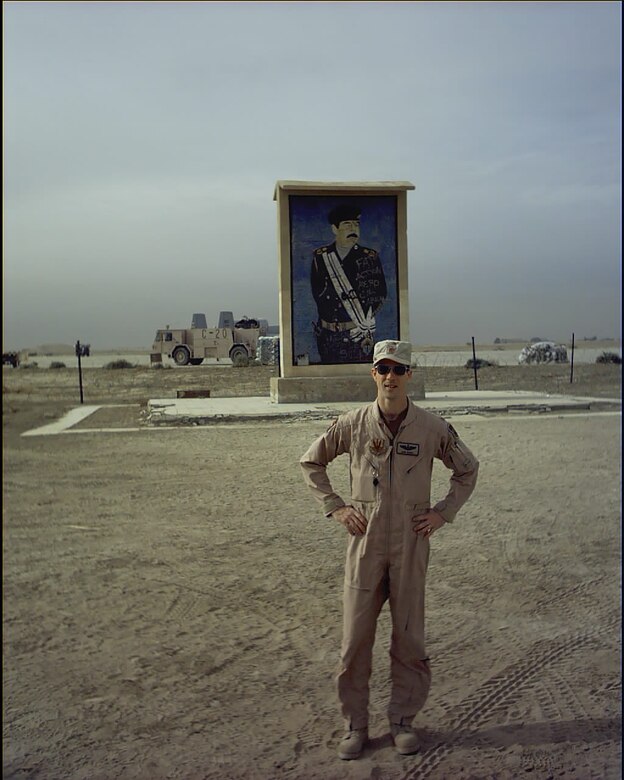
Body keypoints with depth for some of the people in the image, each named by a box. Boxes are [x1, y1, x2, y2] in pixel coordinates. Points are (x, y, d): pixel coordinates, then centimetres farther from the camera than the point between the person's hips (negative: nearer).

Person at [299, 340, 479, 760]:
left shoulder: (433, 427, -3)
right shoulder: (353, 423, -3)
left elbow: (468, 469, 12)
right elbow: (311, 462, 11)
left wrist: (443, 512, 3)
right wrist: (335, 506, 2)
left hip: (411, 543, 0)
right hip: (365, 541, 0)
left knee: (410, 637, 9)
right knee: (355, 637, 4)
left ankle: (403, 720, 28)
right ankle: (355, 725, 21)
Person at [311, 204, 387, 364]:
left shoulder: (370, 257, 0)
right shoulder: (320, 256, 5)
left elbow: (379, 294, 1)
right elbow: (317, 292, 8)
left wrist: (363, 324, -5)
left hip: (360, 334, -2)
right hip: (328, 336, 2)